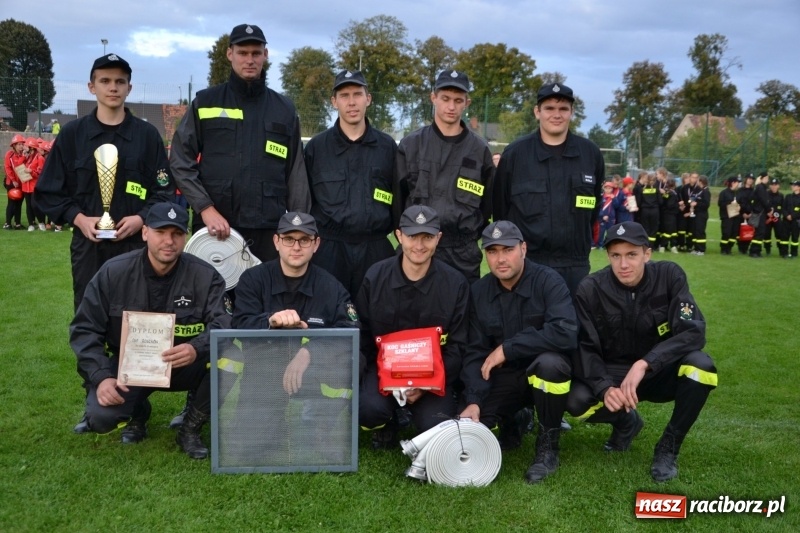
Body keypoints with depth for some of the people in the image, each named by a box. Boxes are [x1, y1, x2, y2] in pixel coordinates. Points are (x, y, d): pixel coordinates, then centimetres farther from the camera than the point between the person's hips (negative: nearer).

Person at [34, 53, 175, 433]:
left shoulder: (147, 135, 4)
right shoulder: (72, 134, 6)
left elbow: (165, 189, 4)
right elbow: (48, 191, 7)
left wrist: (142, 217, -11)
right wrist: (78, 217, -8)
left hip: (135, 243, -1)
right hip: (88, 244, 1)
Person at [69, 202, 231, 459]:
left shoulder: (205, 276, -11)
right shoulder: (114, 272, -9)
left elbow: (222, 324, -19)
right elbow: (84, 328, -6)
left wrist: (198, 348, -42)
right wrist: (102, 376, -20)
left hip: (184, 367, 0)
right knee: (100, 418, -26)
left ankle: (191, 428, -4)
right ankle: (138, 412, 14)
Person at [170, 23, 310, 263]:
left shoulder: (284, 108, 12)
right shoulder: (205, 102, 7)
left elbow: (296, 173, 11)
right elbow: (180, 162, 2)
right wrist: (205, 208, -11)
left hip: (270, 230, 1)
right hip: (214, 226, -1)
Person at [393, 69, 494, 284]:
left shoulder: (480, 150, 4)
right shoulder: (411, 144, 2)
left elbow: (487, 203, 10)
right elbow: (397, 197, 4)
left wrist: (470, 236, 5)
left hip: (463, 254, 1)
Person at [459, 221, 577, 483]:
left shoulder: (548, 281, -17)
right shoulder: (478, 292, -2)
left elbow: (566, 334, -31)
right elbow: (475, 352, -2)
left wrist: (507, 348, -27)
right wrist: (473, 400, -16)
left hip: (545, 373, -3)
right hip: (504, 377, 3)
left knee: (549, 362, -38)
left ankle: (548, 447, -14)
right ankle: (515, 421, 18)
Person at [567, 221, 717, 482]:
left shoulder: (669, 276, -15)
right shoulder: (591, 289, -14)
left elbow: (693, 332, -24)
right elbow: (585, 349, -13)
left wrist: (644, 364, -36)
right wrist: (605, 388, -33)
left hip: (660, 373, 0)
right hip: (612, 374, 0)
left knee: (699, 364, -32)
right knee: (577, 400, -29)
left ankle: (668, 448, -9)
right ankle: (626, 422, 9)